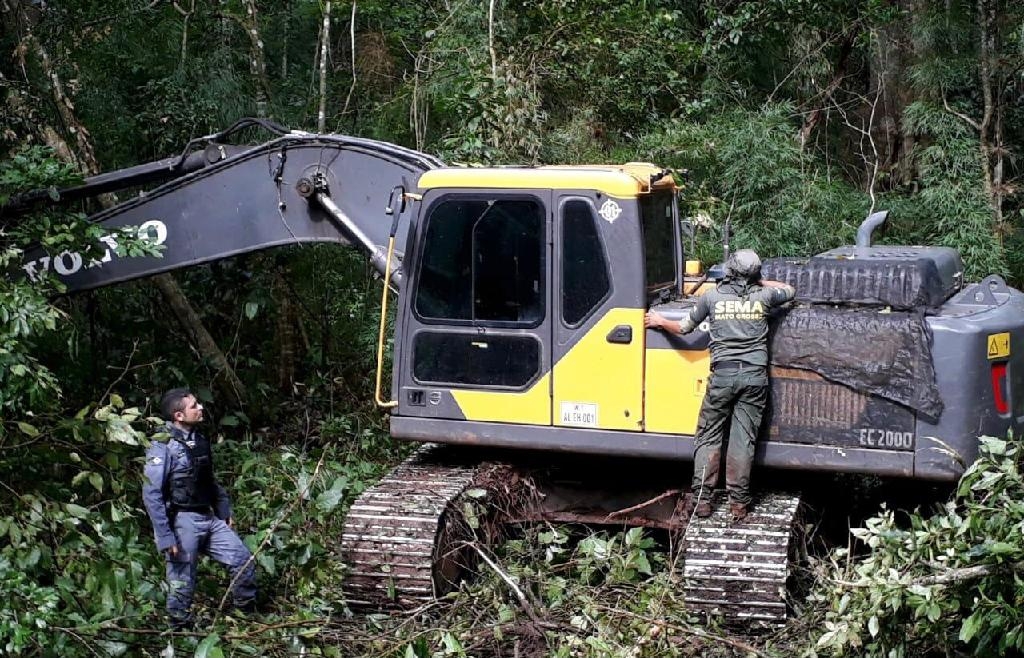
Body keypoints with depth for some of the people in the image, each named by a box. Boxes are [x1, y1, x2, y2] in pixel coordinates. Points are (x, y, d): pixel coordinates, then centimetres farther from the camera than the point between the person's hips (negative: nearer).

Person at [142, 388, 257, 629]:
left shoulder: (199, 441, 8)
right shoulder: (163, 448, -16)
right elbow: (151, 494, -18)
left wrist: (225, 510, 18)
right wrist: (164, 537, -20)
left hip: (209, 518, 8)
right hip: (182, 522, -7)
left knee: (243, 560, 6)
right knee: (182, 582, 2)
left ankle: (248, 614, 23)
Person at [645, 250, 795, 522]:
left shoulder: (713, 296, 3)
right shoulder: (763, 296, 4)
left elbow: (683, 327, 13)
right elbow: (790, 291, 27)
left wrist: (659, 321, 31)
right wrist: (762, 283, 35)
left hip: (723, 374, -1)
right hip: (754, 375, 1)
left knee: (708, 436, 8)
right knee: (744, 439, 2)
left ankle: (701, 498, 5)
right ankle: (738, 502, 4)